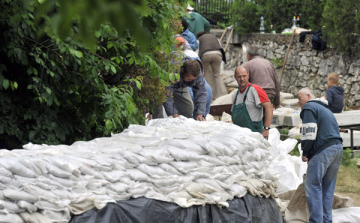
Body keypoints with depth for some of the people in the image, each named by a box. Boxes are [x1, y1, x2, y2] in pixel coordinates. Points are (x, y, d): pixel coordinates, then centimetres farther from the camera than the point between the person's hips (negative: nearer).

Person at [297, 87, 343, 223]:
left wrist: (305, 153, -6)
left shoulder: (309, 107, -2)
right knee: (328, 187, 13)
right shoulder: (325, 109, 26)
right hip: (338, 148, 9)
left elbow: (309, 132, -12)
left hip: (323, 150, -9)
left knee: (312, 185, -7)